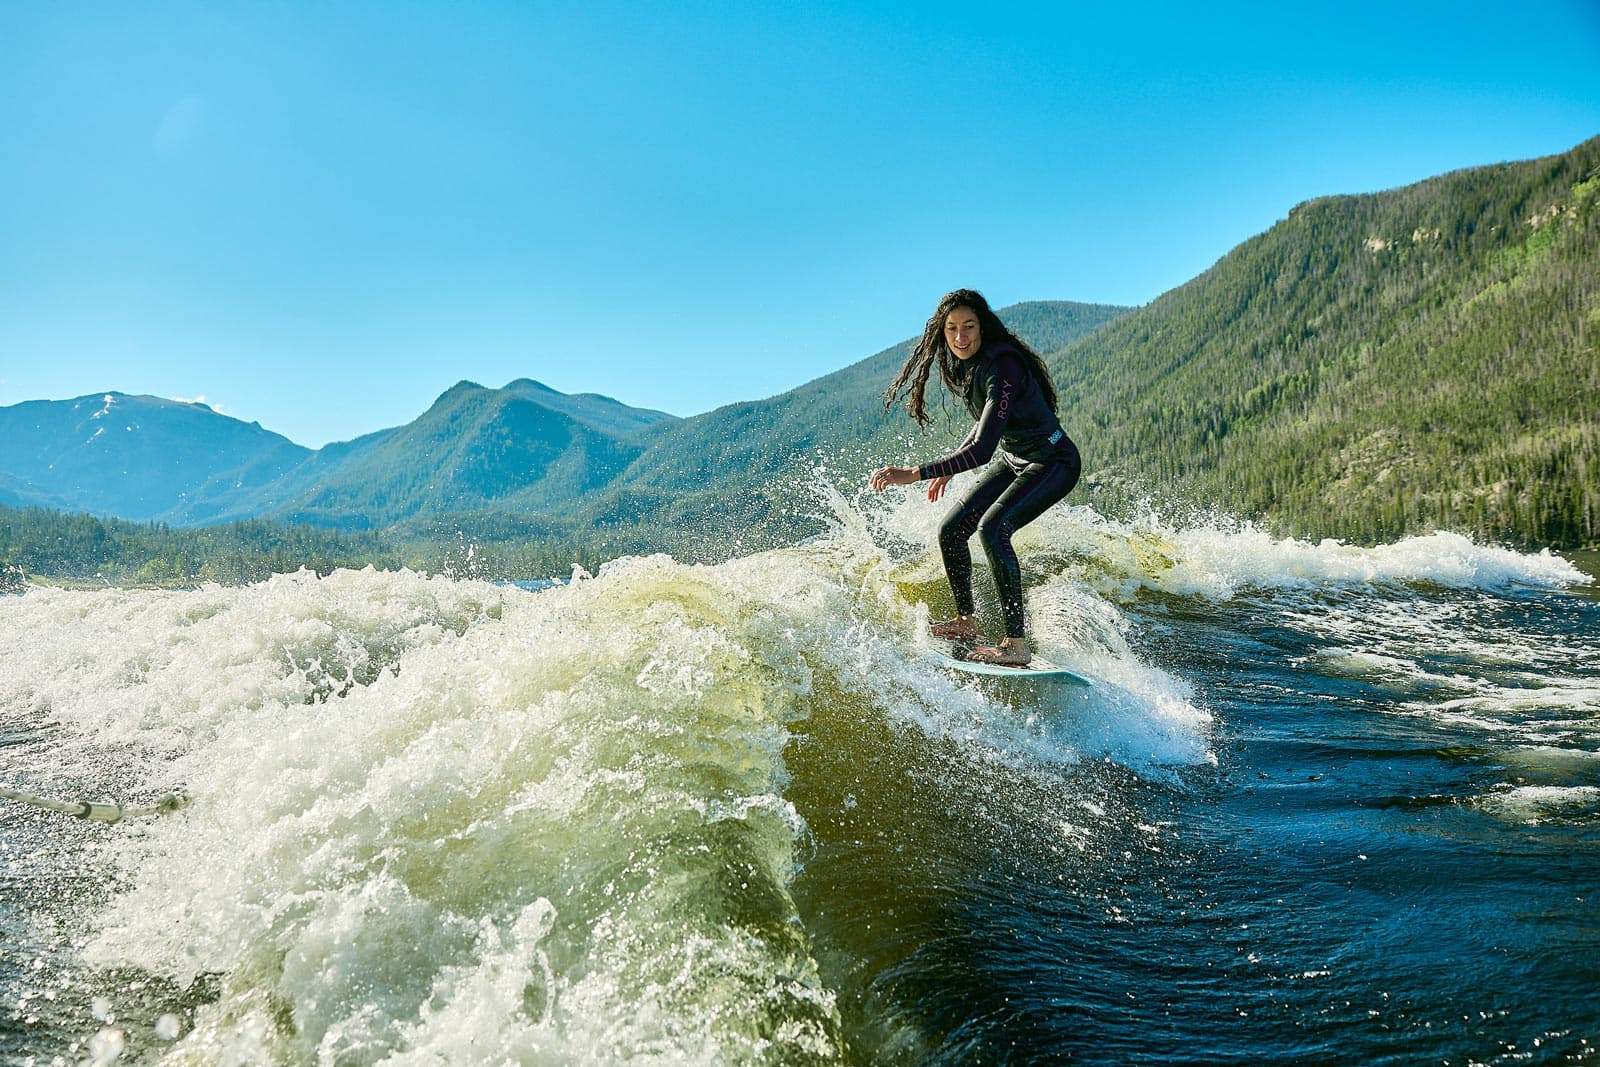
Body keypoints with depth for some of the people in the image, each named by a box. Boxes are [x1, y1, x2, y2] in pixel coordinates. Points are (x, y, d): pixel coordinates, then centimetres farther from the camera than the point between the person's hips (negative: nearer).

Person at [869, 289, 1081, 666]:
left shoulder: (1002, 369, -30)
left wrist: (913, 474, -43)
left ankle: (1018, 644, -27)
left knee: (992, 529, -30)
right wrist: (949, 467, 17)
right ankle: (966, 621, 22)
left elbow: (982, 449, -37)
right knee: (950, 530, 4)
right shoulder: (962, 364, -2)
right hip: (1014, 461, 9)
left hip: (1053, 463, -9)